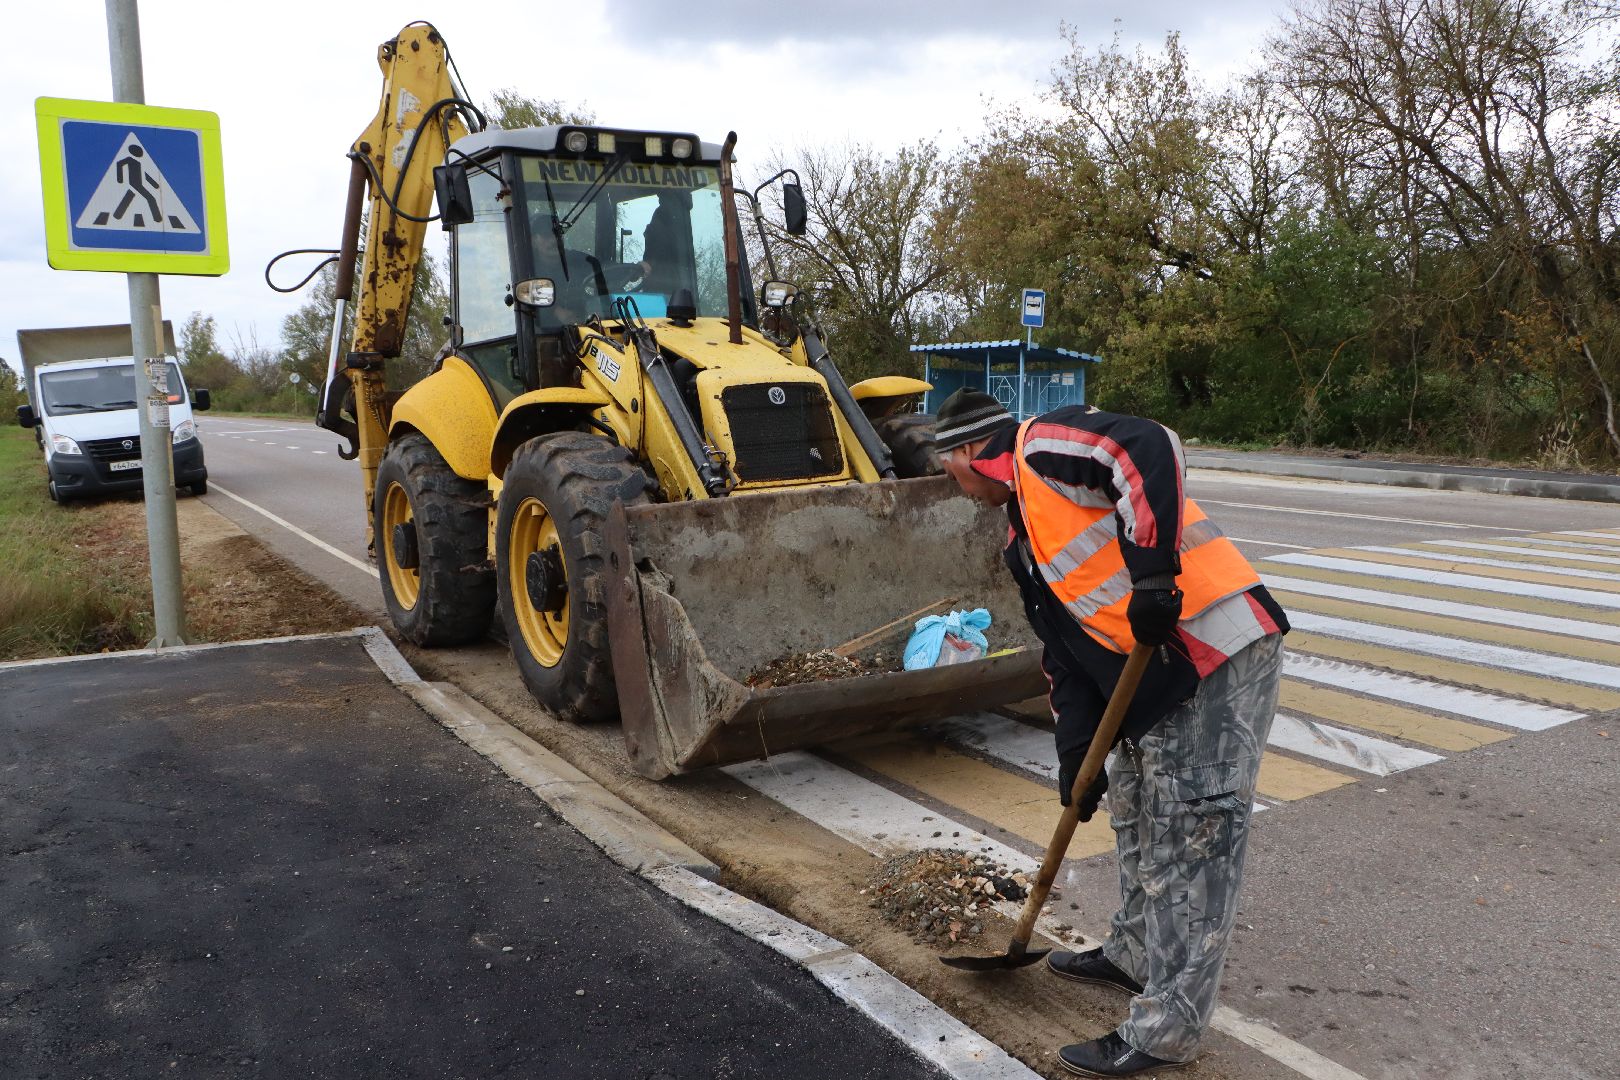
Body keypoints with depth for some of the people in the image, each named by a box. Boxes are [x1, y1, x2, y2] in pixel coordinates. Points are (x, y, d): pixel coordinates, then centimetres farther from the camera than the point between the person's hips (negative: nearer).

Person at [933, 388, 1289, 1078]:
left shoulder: (1044, 446, -8)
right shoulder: (1025, 542, 20)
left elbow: (1148, 449, -26)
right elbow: (1064, 649, 17)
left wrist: (1151, 571, -30)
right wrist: (1076, 752, 10)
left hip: (1222, 652, -10)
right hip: (1159, 669, 10)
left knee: (1191, 841, -3)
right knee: (1134, 808, 23)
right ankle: (1134, 956, 43)